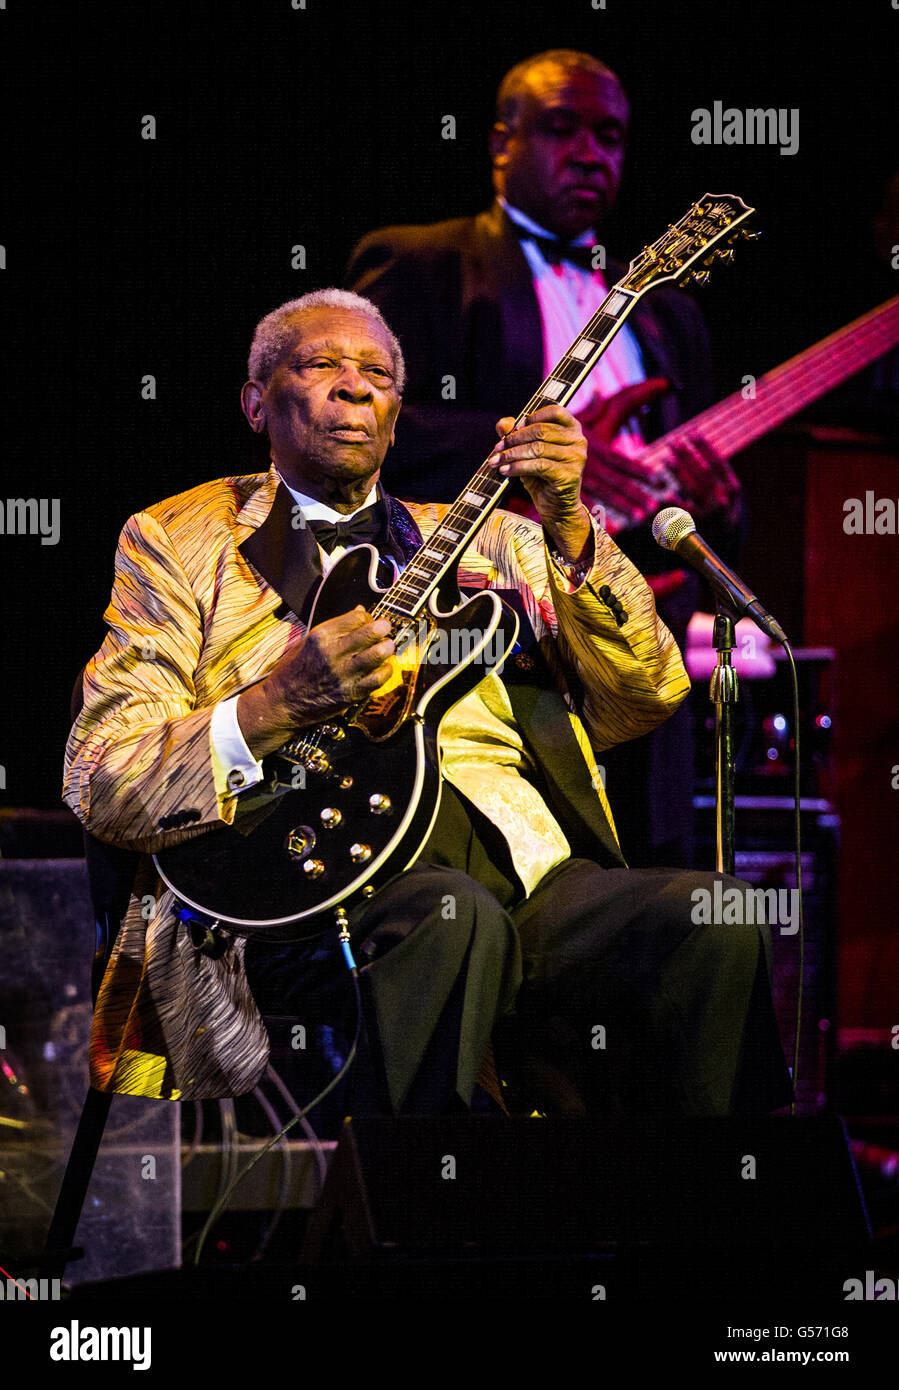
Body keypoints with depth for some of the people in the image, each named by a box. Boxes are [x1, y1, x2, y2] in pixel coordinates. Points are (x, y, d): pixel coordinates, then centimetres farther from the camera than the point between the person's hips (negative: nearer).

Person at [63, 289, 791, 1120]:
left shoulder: (487, 540, 26)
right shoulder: (178, 542, 16)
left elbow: (645, 699, 13)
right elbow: (98, 785, 4)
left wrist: (568, 526, -1)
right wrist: (277, 708, -12)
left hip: (535, 874, 4)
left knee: (714, 930, -25)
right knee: (450, 919, -38)